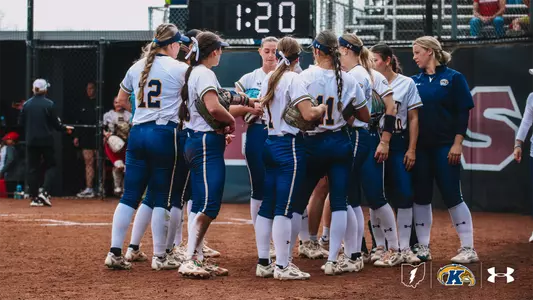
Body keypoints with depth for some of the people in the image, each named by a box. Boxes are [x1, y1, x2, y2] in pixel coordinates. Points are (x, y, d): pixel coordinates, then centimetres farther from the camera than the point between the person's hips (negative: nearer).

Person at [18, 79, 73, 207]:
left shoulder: (26, 104, 0)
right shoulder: (49, 104, -9)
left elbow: (21, 123, 4)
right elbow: (56, 124, -7)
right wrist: (65, 128, 13)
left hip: (31, 141, 3)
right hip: (46, 141, -3)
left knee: (32, 168, 8)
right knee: (50, 166, 9)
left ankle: (34, 197, 6)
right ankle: (45, 192, -8)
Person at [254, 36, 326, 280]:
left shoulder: (268, 79, 10)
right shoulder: (293, 79, -12)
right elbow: (309, 114, -22)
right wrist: (324, 107, -3)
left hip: (270, 143, 8)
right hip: (290, 146, -8)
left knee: (267, 205, 9)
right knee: (284, 207, -6)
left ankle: (263, 263, 13)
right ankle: (282, 267, -5)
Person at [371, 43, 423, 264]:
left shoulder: (406, 83, 1)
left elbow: (413, 118, 2)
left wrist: (411, 149, -4)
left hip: (398, 143, -2)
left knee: (404, 195, -6)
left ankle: (404, 248, 0)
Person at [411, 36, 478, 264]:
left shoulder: (453, 78, -2)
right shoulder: (415, 81, 11)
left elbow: (463, 113, -6)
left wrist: (457, 144, -13)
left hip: (445, 147, -5)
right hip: (420, 148, 5)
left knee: (452, 196, -7)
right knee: (420, 196, 6)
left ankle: (468, 249, -2)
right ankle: (423, 248, 14)